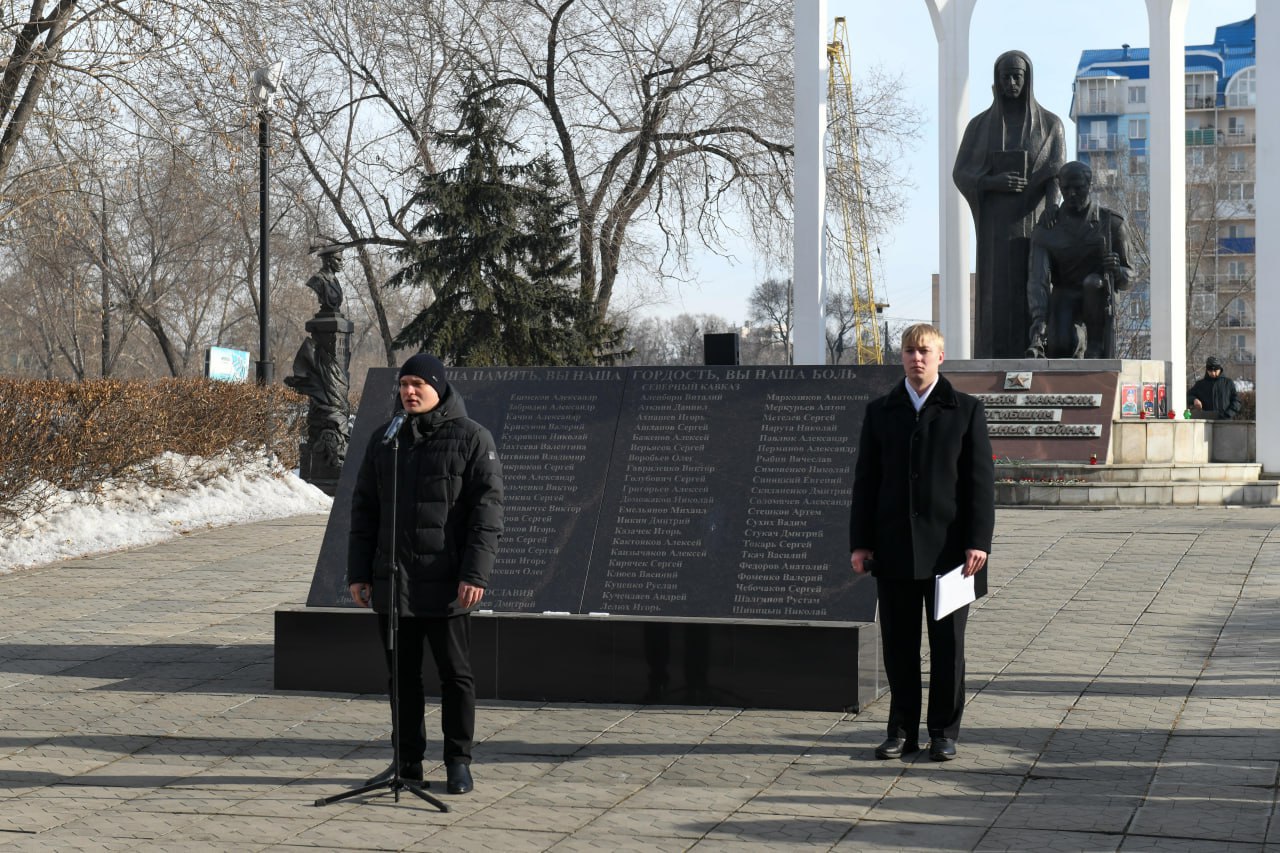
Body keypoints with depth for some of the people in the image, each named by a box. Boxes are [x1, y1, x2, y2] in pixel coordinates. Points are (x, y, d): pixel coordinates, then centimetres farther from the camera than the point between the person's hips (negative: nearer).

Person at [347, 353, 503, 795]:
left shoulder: (472, 438, -3)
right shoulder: (385, 440, 11)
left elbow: (487, 509, -8)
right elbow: (364, 508, 14)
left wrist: (476, 573, -16)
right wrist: (359, 572, 7)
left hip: (446, 585, -4)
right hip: (392, 581, 5)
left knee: (455, 674, 3)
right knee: (402, 675, 11)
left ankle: (458, 761, 12)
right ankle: (407, 761, 20)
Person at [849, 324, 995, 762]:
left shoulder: (966, 410, 3)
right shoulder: (880, 411, 9)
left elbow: (981, 479, -1)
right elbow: (865, 480, 8)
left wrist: (978, 541, -10)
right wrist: (860, 542, 2)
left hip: (947, 546, -2)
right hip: (894, 546, 2)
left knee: (947, 643, 3)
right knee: (898, 642, 5)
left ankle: (943, 731, 12)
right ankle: (902, 729, 14)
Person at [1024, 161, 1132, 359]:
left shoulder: (1111, 223, 1)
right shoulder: (1046, 230, -2)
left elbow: (1125, 281, 6)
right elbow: (1038, 280, -14)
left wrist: (1117, 270, -20)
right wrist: (1038, 321, -31)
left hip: (1098, 300, 1)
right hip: (1064, 300, -1)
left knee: (1093, 282, -35)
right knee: (1062, 345, -34)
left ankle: (1096, 344, -18)